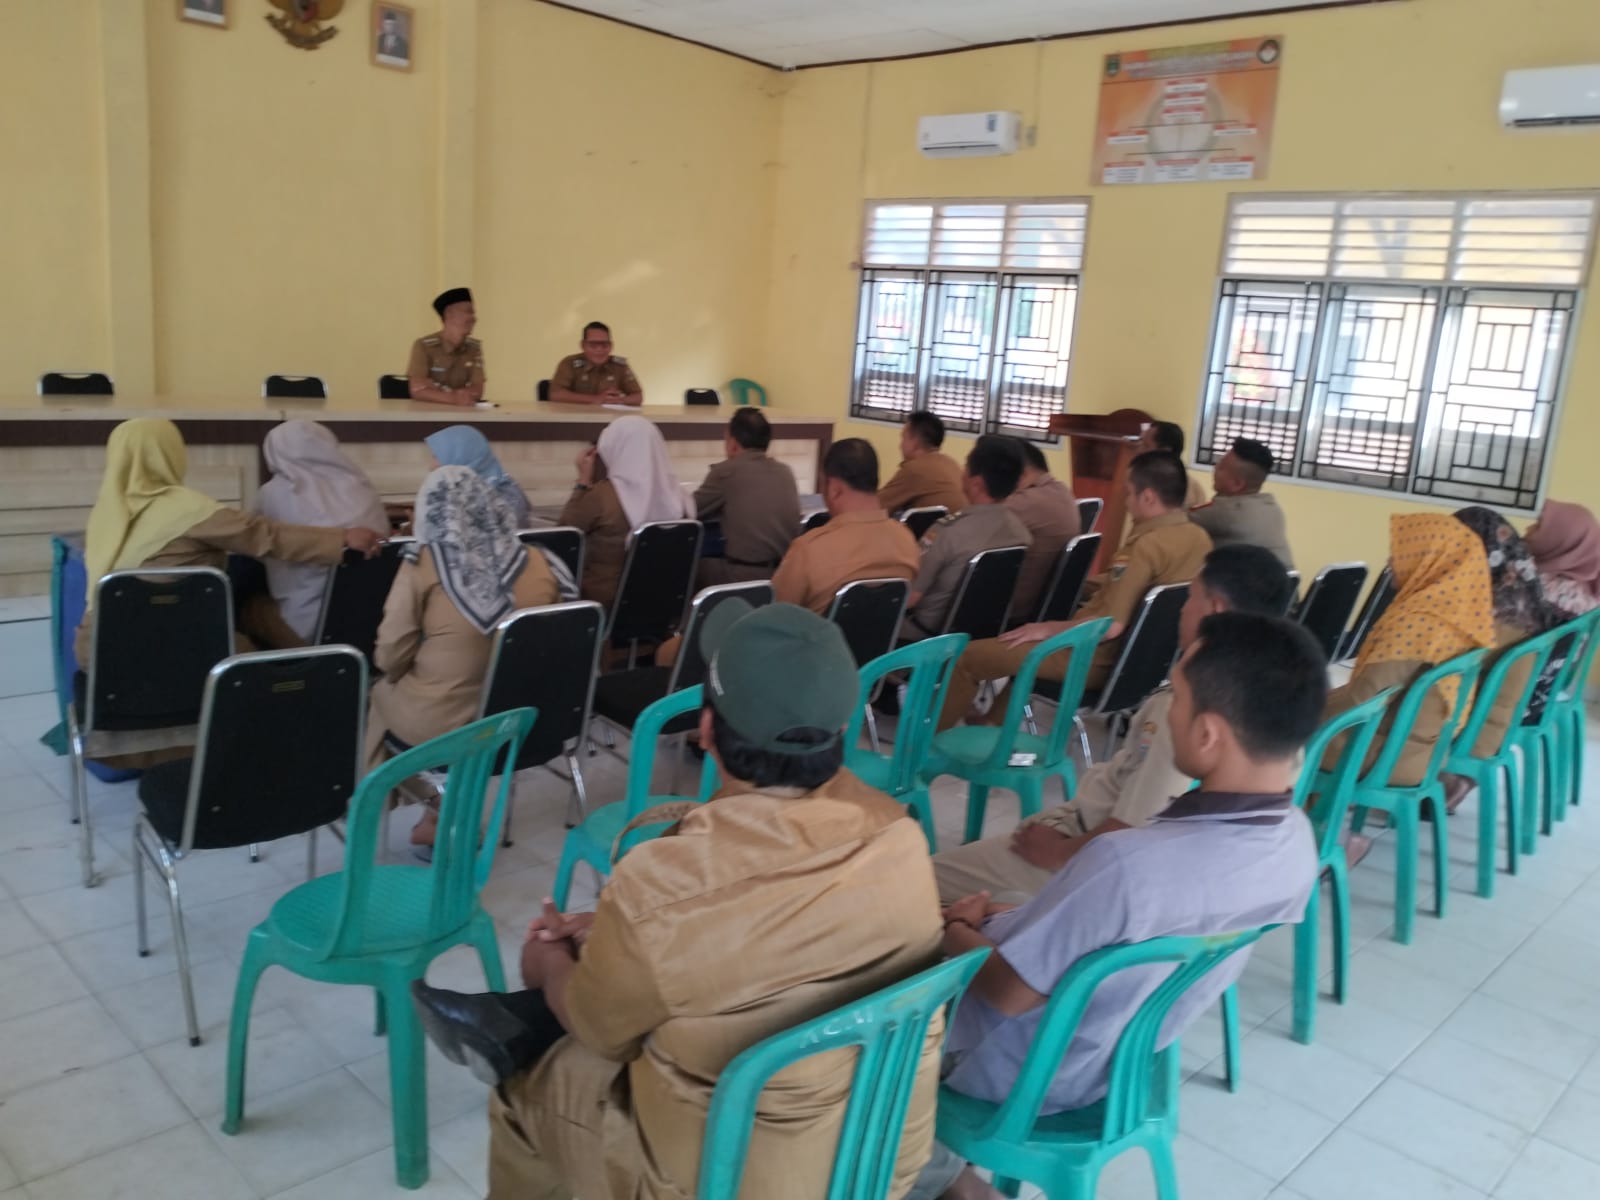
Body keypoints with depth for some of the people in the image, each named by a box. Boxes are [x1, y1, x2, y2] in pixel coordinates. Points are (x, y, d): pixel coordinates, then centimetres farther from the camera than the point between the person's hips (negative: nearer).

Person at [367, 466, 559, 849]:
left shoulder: (425, 562, -14)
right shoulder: (536, 565, -3)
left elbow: (391, 657, -8)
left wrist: (396, 669, 13)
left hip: (436, 723, -3)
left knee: (382, 690, 27)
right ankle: (445, 815, 25)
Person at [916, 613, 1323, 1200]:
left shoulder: (1131, 865, -40)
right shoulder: (1296, 838, -14)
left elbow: (1006, 991, -24)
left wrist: (957, 931, -4)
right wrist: (1008, 920, 2)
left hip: (1024, 1071, -6)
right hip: (1130, 1050, 7)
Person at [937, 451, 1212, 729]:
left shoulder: (1146, 545, -26)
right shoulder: (1199, 537, 1)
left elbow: (1109, 626, -29)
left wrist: (1046, 628, -16)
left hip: (1101, 659, -10)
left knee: (969, 656, -4)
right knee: (1026, 644, 33)